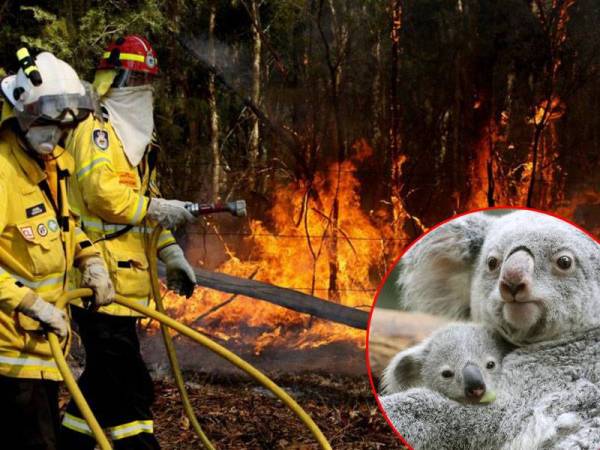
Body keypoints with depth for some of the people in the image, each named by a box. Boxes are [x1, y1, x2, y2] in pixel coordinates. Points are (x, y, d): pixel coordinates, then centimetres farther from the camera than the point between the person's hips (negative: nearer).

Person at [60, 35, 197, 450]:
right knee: (129, 385, -7)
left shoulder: (135, 136, 23)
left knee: (105, 379, 15)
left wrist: (171, 253, 19)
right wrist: (157, 209, -15)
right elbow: (102, 193, -21)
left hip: (125, 280, 10)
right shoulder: (95, 130, -8)